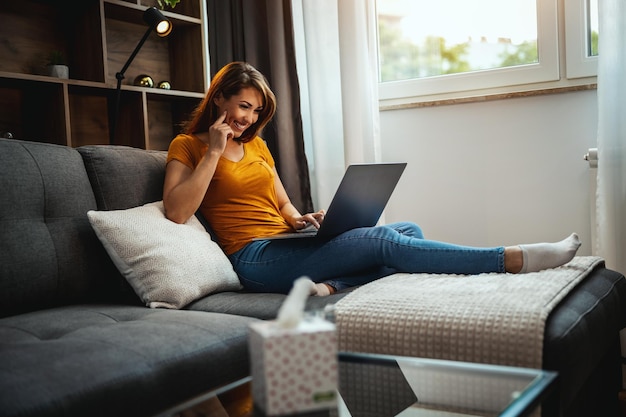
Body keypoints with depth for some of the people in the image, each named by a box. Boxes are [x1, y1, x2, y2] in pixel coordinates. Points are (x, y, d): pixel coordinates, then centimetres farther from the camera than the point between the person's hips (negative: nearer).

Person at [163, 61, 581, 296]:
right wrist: (214, 153, -12)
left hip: (289, 245, 8)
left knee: (409, 229, -6)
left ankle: (334, 284, -31)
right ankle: (514, 258, -23)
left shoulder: (256, 145, 22)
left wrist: (302, 220, 1)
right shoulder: (188, 146, 4)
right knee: (384, 239, -24)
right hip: (257, 258, -8)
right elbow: (175, 212, -12)